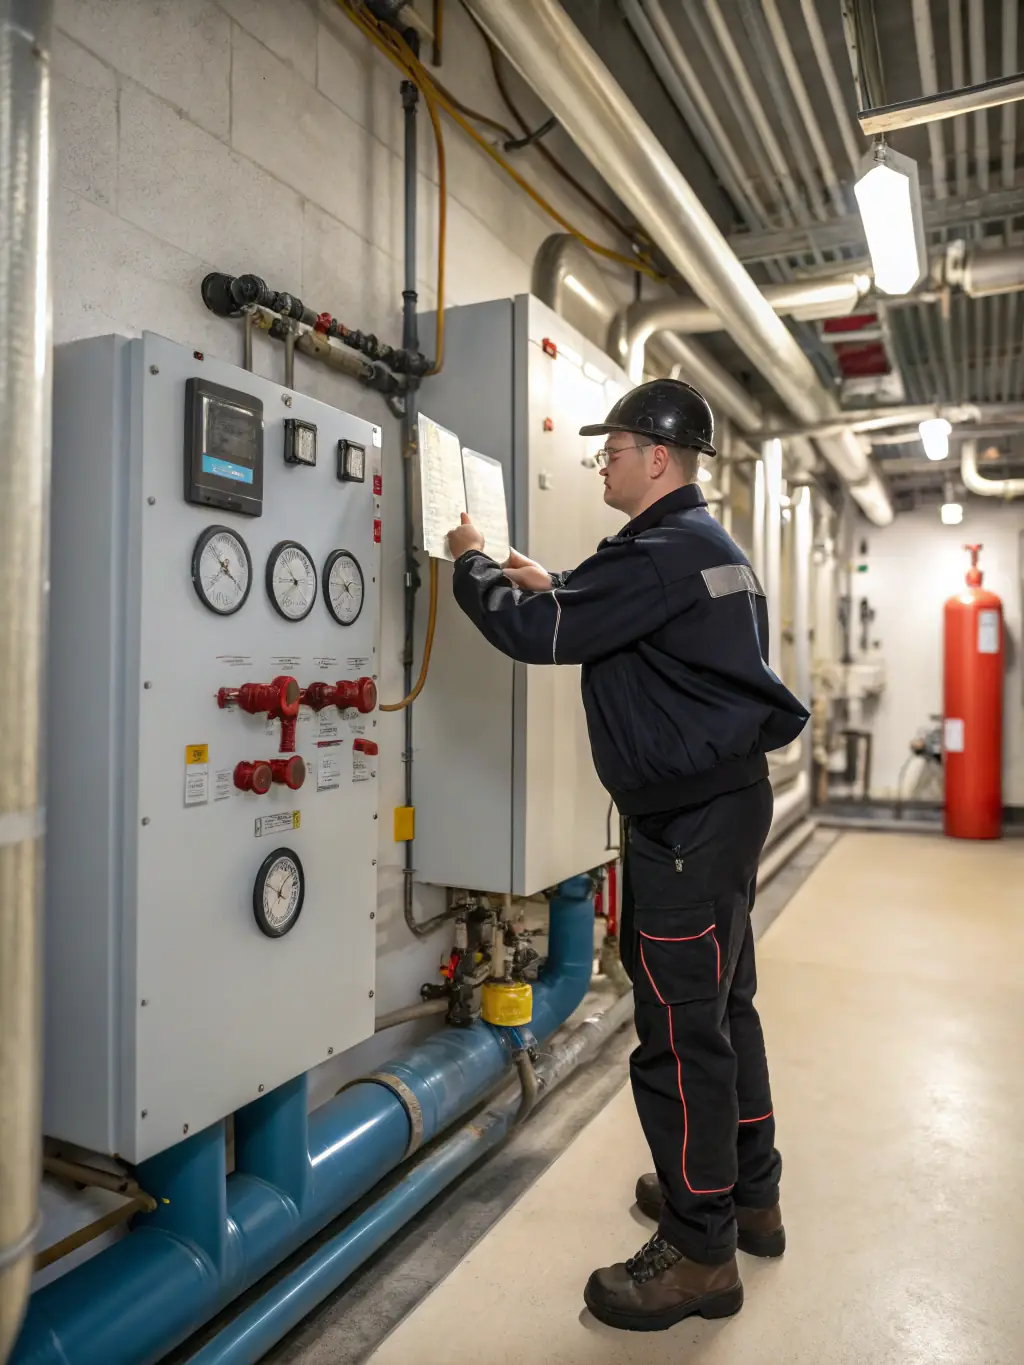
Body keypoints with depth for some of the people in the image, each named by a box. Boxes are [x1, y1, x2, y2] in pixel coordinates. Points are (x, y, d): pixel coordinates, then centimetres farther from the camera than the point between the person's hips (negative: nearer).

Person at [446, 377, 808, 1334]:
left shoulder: (662, 552, -18)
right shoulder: (706, 545, 15)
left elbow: (537, 634, -21)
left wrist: (473, 563, -3)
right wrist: (554, 586, 17)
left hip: (688, 817, -11)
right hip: (727, 797, 11)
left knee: (681, 1030, -1)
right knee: (723, 1007, 19)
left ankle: (700, 1254, 14)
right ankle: (748, 1196, 35)